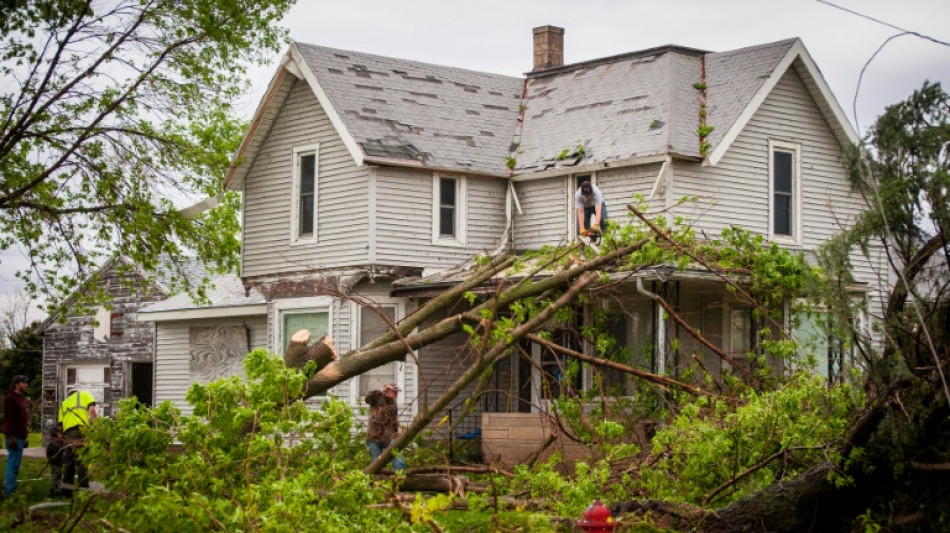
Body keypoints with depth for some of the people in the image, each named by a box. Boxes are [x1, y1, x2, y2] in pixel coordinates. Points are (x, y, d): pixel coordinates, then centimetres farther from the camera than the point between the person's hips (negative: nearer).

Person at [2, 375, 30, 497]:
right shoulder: (10, 399, -9)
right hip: (14, 437, -9)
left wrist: (24, 437, 21)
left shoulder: (21, 399, 20)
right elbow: (8, 419, -16)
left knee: (15, 464, 11)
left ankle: (11, 490, 15)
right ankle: (10, 492, -8)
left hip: (20, 437, 9)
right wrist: (11, 437, -21)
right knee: (13, 464, -10)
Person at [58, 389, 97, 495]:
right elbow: (92, 410, 2)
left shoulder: (64, 403, 33)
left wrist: (63, 437, 22)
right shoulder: (84, 395, 21)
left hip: (67, 431, 5)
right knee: (82, 460, -8)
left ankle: (67, 489, 17)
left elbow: (60, 423, 21)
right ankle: (83, 489, -14)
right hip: (81, 428, -5)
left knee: (68, 460, 14)